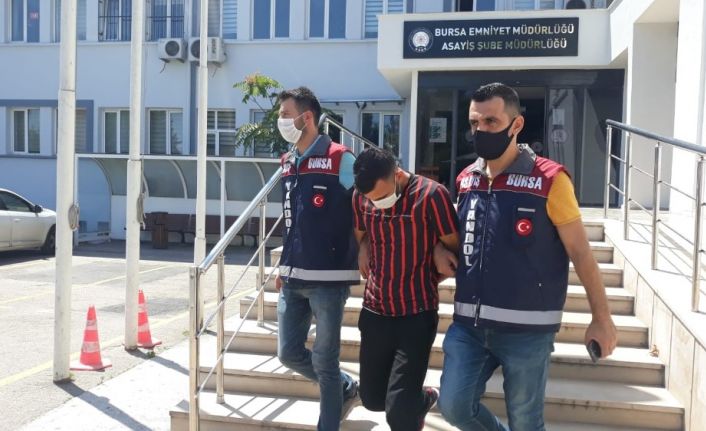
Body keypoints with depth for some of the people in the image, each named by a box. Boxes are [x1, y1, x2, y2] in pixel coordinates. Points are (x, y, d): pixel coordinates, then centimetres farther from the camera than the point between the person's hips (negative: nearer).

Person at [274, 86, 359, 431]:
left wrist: (354, 267, -12)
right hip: (293, 280, 7)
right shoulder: (287, 163, 12)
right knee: (289, 353, 13)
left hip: (328, 280, -7)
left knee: (324, 363, 3)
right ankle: (346, 389, 35)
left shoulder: (340, 160, -10)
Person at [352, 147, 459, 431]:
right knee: (372, 398, 16)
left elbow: (455, 250, -7)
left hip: (416, 315, -5)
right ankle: (424, 398, 44)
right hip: (374, 312, 5)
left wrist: (422, 281, 4)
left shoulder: (431, 195, -17)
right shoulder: (361, 197, -3)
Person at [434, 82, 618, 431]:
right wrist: (439, 249, 1)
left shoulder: (549, 180, -10)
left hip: (526, 330, -4)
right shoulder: (466, 180, 5)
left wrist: (601, 318, -3)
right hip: (468, 325, 5)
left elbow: (580, 252, -5)